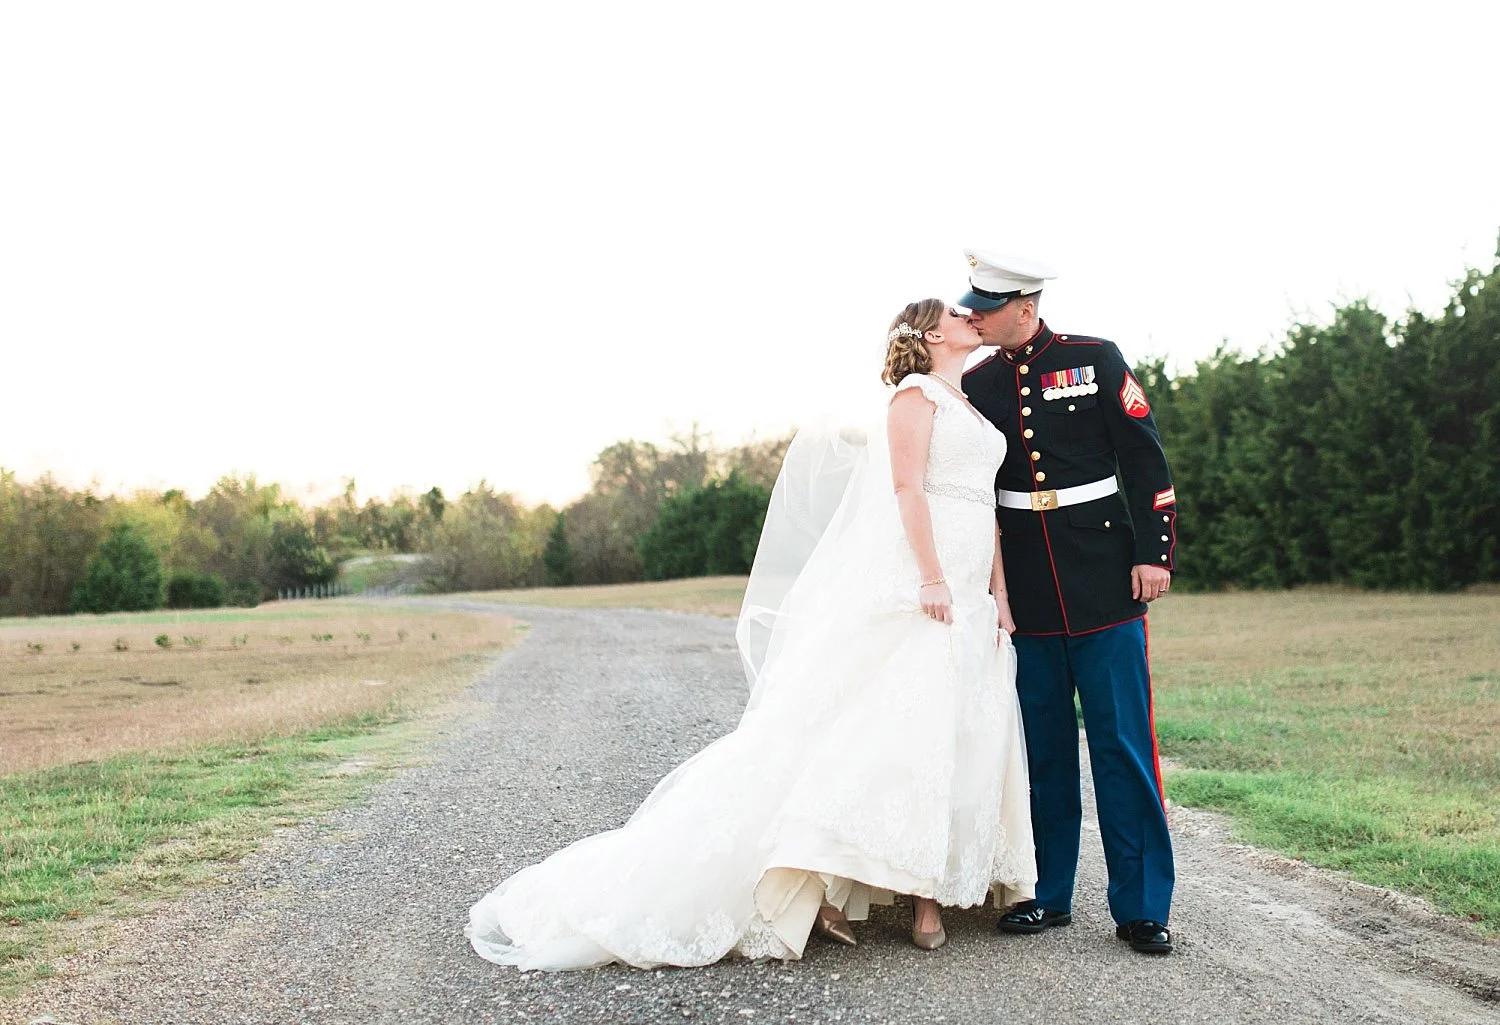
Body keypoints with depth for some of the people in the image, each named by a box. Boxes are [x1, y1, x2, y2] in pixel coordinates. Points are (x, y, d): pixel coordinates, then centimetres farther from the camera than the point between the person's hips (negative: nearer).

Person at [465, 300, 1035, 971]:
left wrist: (999, 595, 10)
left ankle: (927, 890, 10)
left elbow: (989, 512, 18)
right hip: (915, 585, -8)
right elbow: (907, 487, -13)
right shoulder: (917, 393, -2)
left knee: (958, 734, 5)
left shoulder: (971, 409, 22)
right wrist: (933, 580, -21)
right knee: (894, 725, -10)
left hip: (967, 595, 8)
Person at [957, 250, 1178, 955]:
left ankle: (1141, 907, 6)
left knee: (1123, 742, -2)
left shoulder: (1096, 360, 0)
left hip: (1105, 582, -3)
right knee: (1043, 746, 8)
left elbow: (1144, 459, 0)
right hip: (1024, 591, 3)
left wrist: (1154, 552, -7)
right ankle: (1047, 895, 19)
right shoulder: (974, 384, 7)